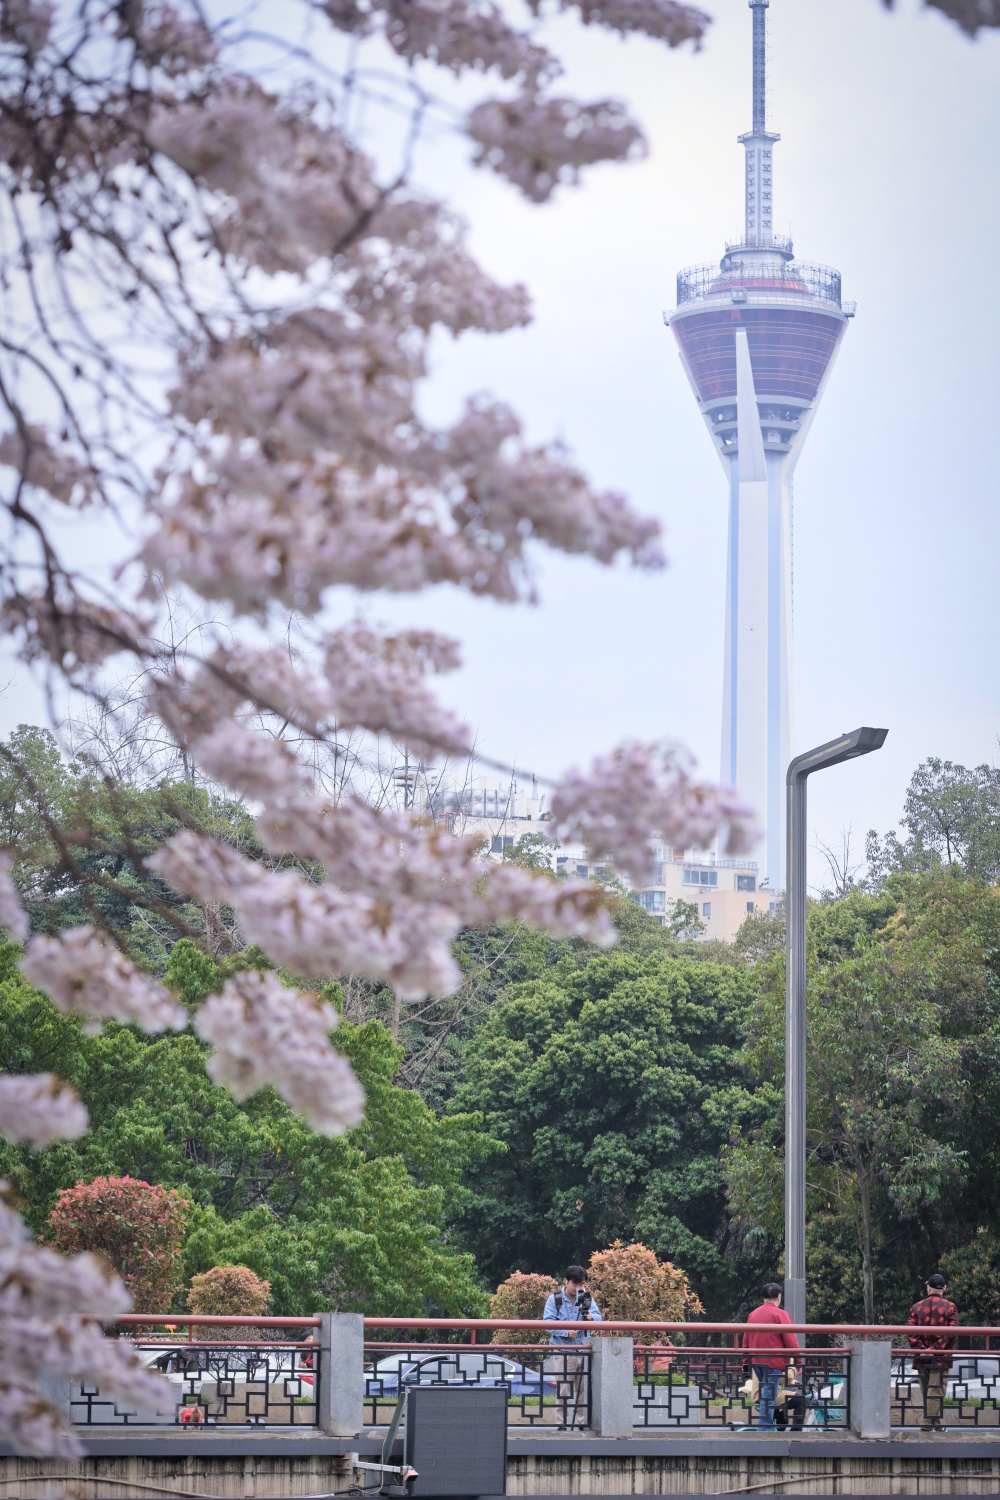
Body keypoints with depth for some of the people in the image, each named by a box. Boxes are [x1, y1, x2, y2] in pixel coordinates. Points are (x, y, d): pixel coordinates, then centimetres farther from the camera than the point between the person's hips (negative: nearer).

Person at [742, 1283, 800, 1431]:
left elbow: (745, 1342, 16)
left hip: (755, 1362, 6)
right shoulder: (780, 1314, -7)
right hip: (773, 1362, -6)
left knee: (766, 1395, 17)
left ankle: (769, 1429, 18)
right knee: (769, 1397, -6)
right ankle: (764, 1429, -11)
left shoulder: (753, 1314, 11)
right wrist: (797, 1361, 1)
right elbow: (791, 1341, -9)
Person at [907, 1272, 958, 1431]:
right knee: (936, 1391, -4)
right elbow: (951, 1332, -13)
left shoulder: (917, 1307, 5)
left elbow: (910, 1330, -5)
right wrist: (935, 1349, -12)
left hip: (922, 1359, 3)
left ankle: (936, 1423, 20)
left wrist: (920, 1349, -8)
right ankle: (927, 1424, -13)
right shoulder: (950, 1307, -2)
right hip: (940, 1358, -3)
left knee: (925, 1392, 13)